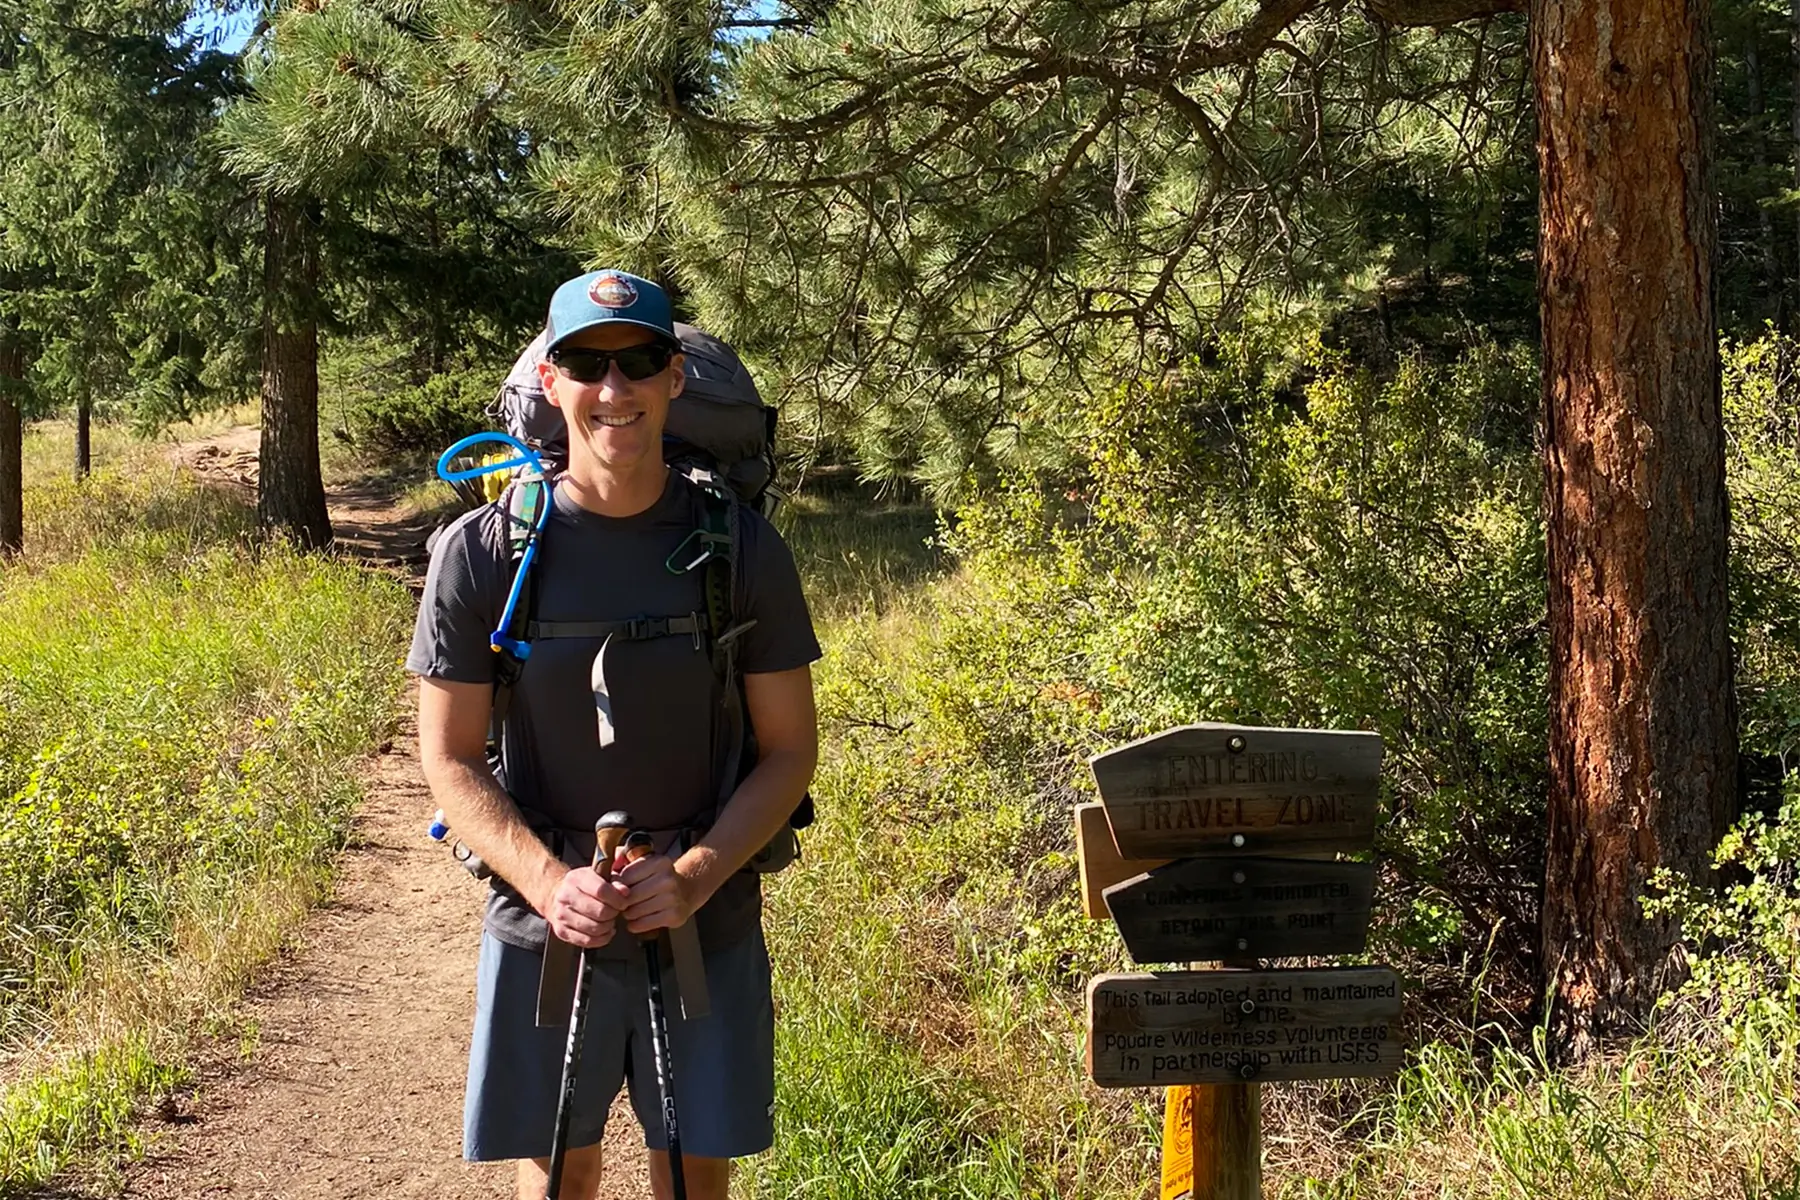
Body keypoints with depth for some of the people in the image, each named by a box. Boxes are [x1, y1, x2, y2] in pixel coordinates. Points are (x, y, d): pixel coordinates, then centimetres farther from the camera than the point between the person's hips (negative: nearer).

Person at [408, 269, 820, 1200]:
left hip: (706, 929, 1)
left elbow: (790, 750, -1)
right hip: (546, 934, 0)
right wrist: (546, 881, -18)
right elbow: (450, 760, -2)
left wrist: (698, 875, -15)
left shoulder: (742, 549, -5)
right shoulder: (481, 554, -7)